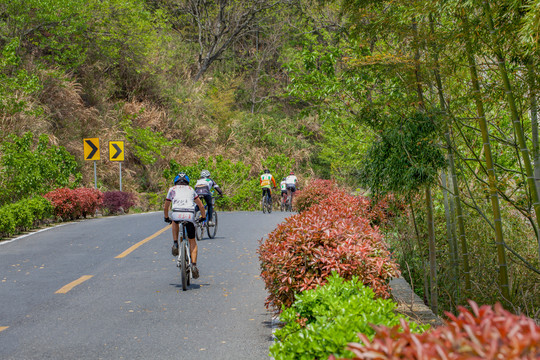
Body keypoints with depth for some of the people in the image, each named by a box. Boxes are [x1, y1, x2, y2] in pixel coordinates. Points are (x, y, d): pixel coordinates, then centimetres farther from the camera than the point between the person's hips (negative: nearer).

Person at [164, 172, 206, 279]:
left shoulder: (172, 189, 26)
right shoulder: (191, 189, 28)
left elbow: (165, 207, 34)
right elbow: (201, 206, 30)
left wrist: (166, 218, 51)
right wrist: (203, 217, 46)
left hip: (176, 214, 0)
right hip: (190, 215, 0)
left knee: (175, 221, 38)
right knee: (192, 242, 14)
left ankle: (175, 244, 22)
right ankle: (194, 265, -1)